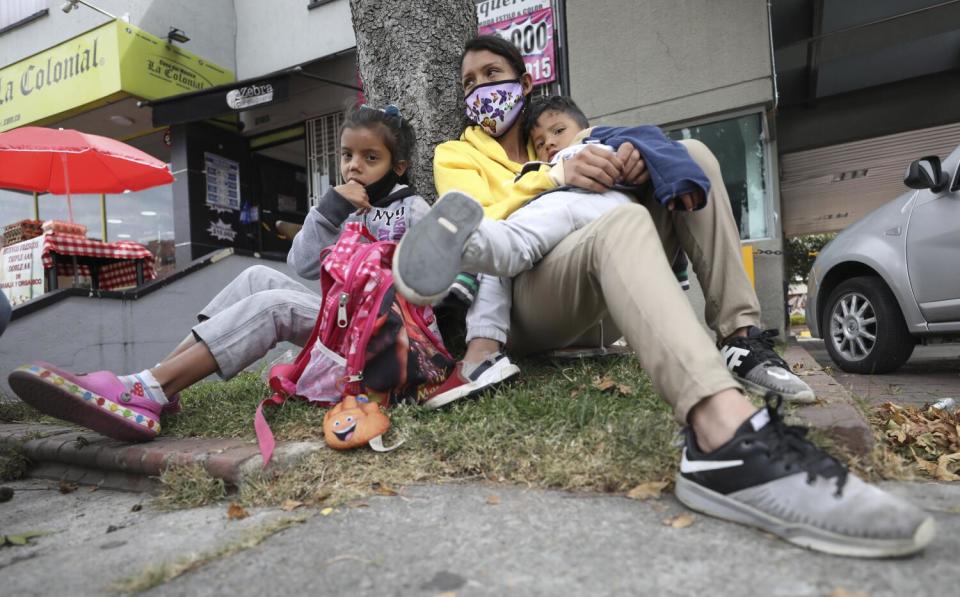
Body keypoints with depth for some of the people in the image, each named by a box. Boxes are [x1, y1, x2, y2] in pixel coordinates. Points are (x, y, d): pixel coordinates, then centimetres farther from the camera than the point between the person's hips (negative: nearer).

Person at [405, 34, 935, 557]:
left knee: (689, 157, 0)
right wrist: (555, 176, -21)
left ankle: (740, 336, -14)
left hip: (596, 304, 6)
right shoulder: (457, 156, 13)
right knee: (619, 222, -36)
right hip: (518, 307, -5)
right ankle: (729, 440, -60)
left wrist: (637, 161, -13)